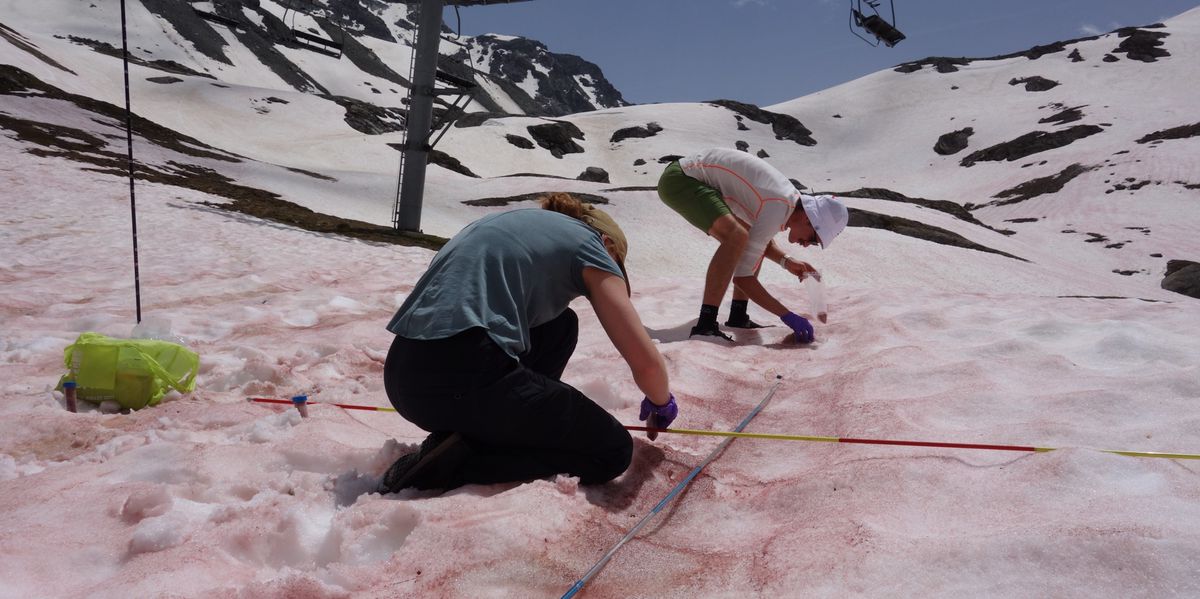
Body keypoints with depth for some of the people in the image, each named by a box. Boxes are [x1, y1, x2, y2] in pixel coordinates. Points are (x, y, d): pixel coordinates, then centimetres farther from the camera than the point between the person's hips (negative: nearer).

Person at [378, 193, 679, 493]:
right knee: (613, 451, 9)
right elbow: (647, 363, 0)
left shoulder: (517, 222, 28)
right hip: (462, 381, -8)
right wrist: (661, 403, 24)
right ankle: (455, 462, -4)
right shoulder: (588, 242, 8)